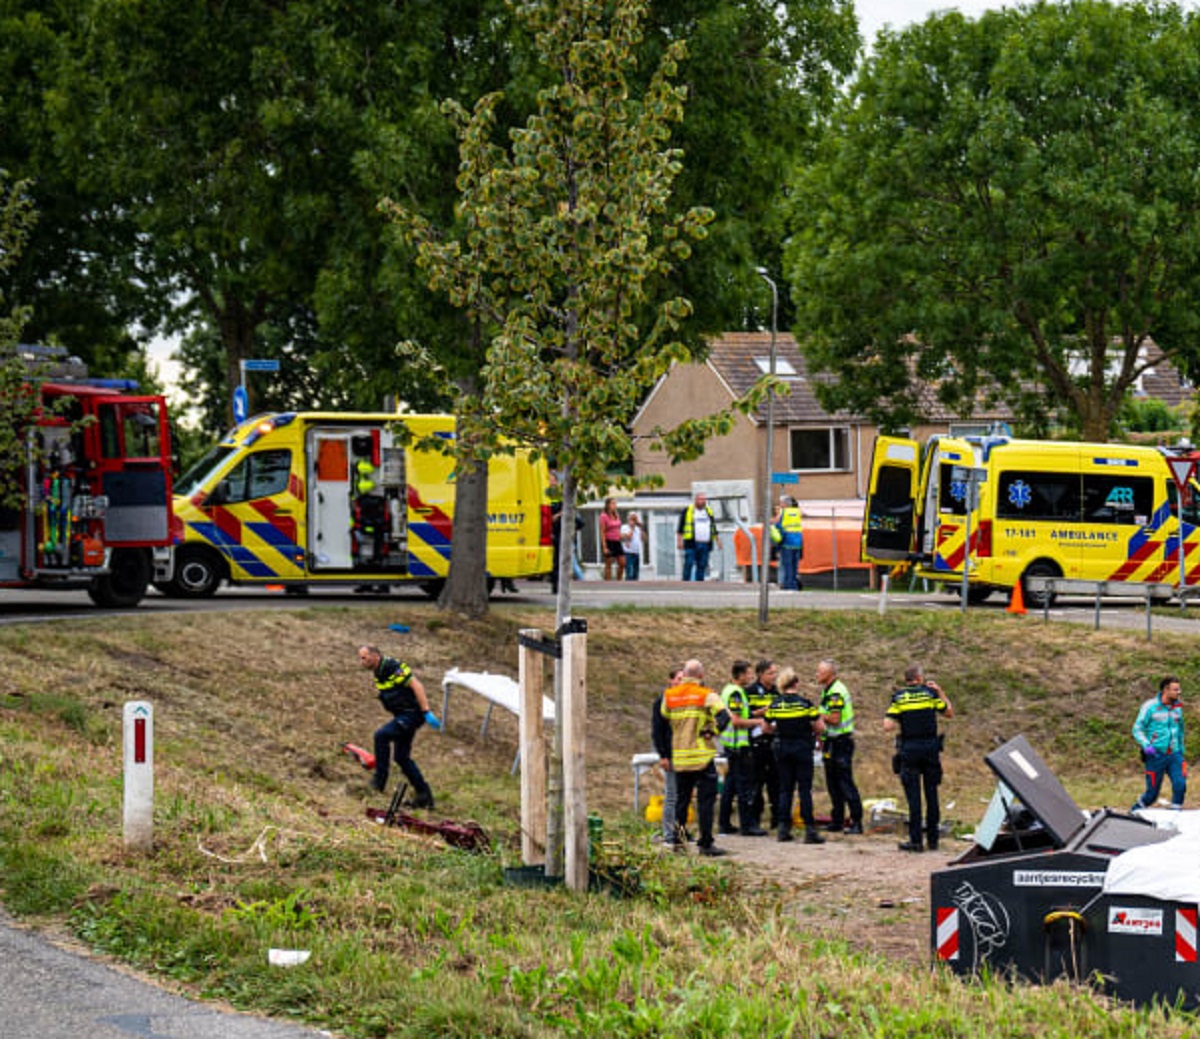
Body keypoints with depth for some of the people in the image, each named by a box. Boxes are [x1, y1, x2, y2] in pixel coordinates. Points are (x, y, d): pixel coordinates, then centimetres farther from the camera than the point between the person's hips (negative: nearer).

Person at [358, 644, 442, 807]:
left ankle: (380, 780, -16)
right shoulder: (377, 673, 9)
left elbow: (416, 685, -24)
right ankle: (425, 796, 18)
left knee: (381, 735, -24)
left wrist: (426, 712, -27)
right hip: (402, 715, 10)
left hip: (413, 713, -10)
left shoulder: (393, 668, -20)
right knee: (401, 757, 11)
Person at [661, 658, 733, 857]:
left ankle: (678, 840, 17)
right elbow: (723, 716, -19)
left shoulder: (669, 696, 5)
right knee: (706, 800, -1)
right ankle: (705, 843, -3)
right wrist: (712, 732, -6)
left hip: (678, 757, 5)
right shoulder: (707, 695, -8)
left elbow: (664, 716, 16)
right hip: (702, 757, -5)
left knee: (681, 799, 16)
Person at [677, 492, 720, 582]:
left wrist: (718, 541, 17)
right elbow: (680, 529, 0)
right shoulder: (687, 511, 3)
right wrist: (679, 541, -9)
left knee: (702, 566, 2)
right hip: (691, 544, -4)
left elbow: (714, 529, 23)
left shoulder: (709, 512, 17)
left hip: (705, 544, 4)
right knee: (689, 564, -11)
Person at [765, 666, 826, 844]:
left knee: (785, 789, 11)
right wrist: (812, 731, 12)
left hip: (782, 748, 3)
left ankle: (783, 829, 8)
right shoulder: (805, 703, -11)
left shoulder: (774, 704, -1)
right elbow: (820, 727, -10)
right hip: (803, 748, -3)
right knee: (805, 789, -1)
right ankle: (810, 830, -3)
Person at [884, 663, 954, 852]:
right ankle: (933, 839, 14)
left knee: (913, 795, 0)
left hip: (909, 749, -1)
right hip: (930, 747, 1)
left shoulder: (898, 697, -2)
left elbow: (887, 727, -9)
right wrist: (940, 691, 19)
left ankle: (916, 840, -2)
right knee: (931, 794, 9)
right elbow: (950, 713, 12)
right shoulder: (930, 694, 0)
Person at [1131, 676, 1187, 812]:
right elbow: (1137, 729, -5)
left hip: (1174, 755, 4)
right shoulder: (1150, 706, -7)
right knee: (1152, 792, 2)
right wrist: (1146, 745, -21)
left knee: (1180, 785, -14)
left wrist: (1181, 752, 23)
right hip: (1156, 755, -4)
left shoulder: (1178, 707, 9)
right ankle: (1134, 812, 26)